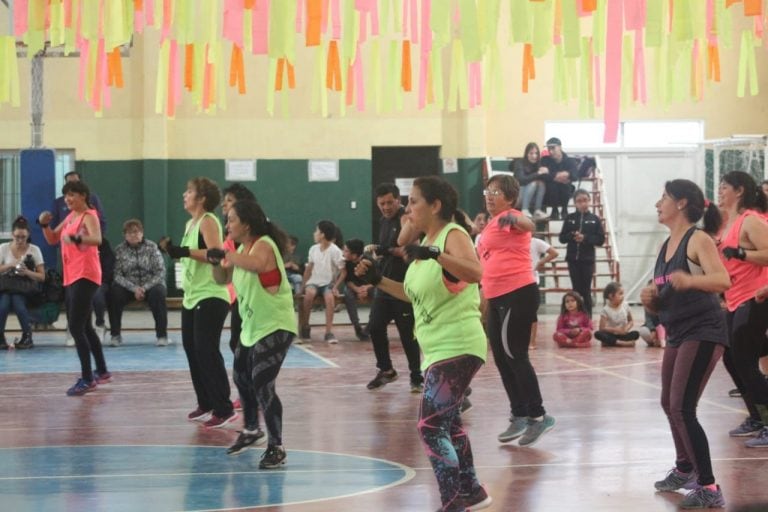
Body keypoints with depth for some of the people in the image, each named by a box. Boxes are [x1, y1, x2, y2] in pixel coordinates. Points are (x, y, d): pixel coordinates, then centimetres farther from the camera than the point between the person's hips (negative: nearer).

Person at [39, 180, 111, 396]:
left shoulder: (89, 216, -11)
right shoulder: (70, 217, 16)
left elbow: (97, 239, -31)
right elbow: (52, 239, 21)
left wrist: (76, 238, -49)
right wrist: (44, 224, 1)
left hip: (85, 277, -10)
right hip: (72, 277, 10)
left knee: (75, 327, -15)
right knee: (84, 326, 19)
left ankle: (87, 379, -12)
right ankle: (102, 371, 31)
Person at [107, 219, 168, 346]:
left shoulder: (152, 247, -3)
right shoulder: (119, 250, -2)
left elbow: (160, 272, -7)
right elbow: (117, 275, -10)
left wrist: (145, 288, -19)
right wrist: (134, 288, -23)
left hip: (151, 285, -1)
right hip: (129, 287, 1)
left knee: (158, 293, -34)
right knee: (114, 292, -29)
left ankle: (162, 335, -22)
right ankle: (115, 335, -16)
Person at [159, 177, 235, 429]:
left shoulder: (208, 221, -12)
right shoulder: (191, 223, 15)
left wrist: (185, 251, -30)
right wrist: (172, 250, 8)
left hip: (210, 297, -10)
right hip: (192, 297, 10)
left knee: (207, 352, -9)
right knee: (192, 350, 11)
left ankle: (224, 410, -4)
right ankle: (206, 404, 21)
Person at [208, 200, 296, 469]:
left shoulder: (264, 244, -20)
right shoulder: (242, 249, 7)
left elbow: (256, 264, -44)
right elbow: (223, 279, 13)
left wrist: (226, 254, -37)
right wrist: (217, 262, -7)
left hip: (275, 327, -10)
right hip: (251, 327, 10)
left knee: (262, 384, -17)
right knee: (241, 379, 22)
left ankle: (276, 448, -5)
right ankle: (251, 431, 45)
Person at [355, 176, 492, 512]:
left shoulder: (453, 234, -14)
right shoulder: (428, 240, 13)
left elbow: (475, 273, -34)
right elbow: (417, 295, 22)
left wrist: (434, 255, -45)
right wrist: (378, 280, 12)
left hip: (457, 348, -10)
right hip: (438, 349, 10)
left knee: (431, 426, -15)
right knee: (447, 423, 21)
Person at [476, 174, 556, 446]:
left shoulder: (510, 218, -9)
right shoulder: (492, 224, 19)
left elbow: (527, 225, -34)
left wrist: (514, 218, -55)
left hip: (518, 294, -10)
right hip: (496, 298, 10)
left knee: (514, 356, -9)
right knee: (502, 359, 10)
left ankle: (538, 416, -3)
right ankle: (519, 416, 18)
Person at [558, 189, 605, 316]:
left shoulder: (594, 219, 1)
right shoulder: (569, 218, 5)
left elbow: (601, 239, -2)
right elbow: (562, 238, 4)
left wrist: (585, 238, -15)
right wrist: (572, 236, -16)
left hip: (587, 259, -1)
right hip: (573, 259, 1)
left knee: (586, 290, 0)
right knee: (576, 289, 3)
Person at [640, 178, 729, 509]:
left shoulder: (698, 240, -12)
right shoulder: (665, 247, 13)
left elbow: (724, 281, -27)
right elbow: (662, 301, 19)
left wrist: (690, 281, -44)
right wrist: (650, 300, -4)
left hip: (703, 332, -10)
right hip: (677, 335, 10)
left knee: (682, 409, -17)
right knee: (669, 405, 22)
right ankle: (685, 469, 45)